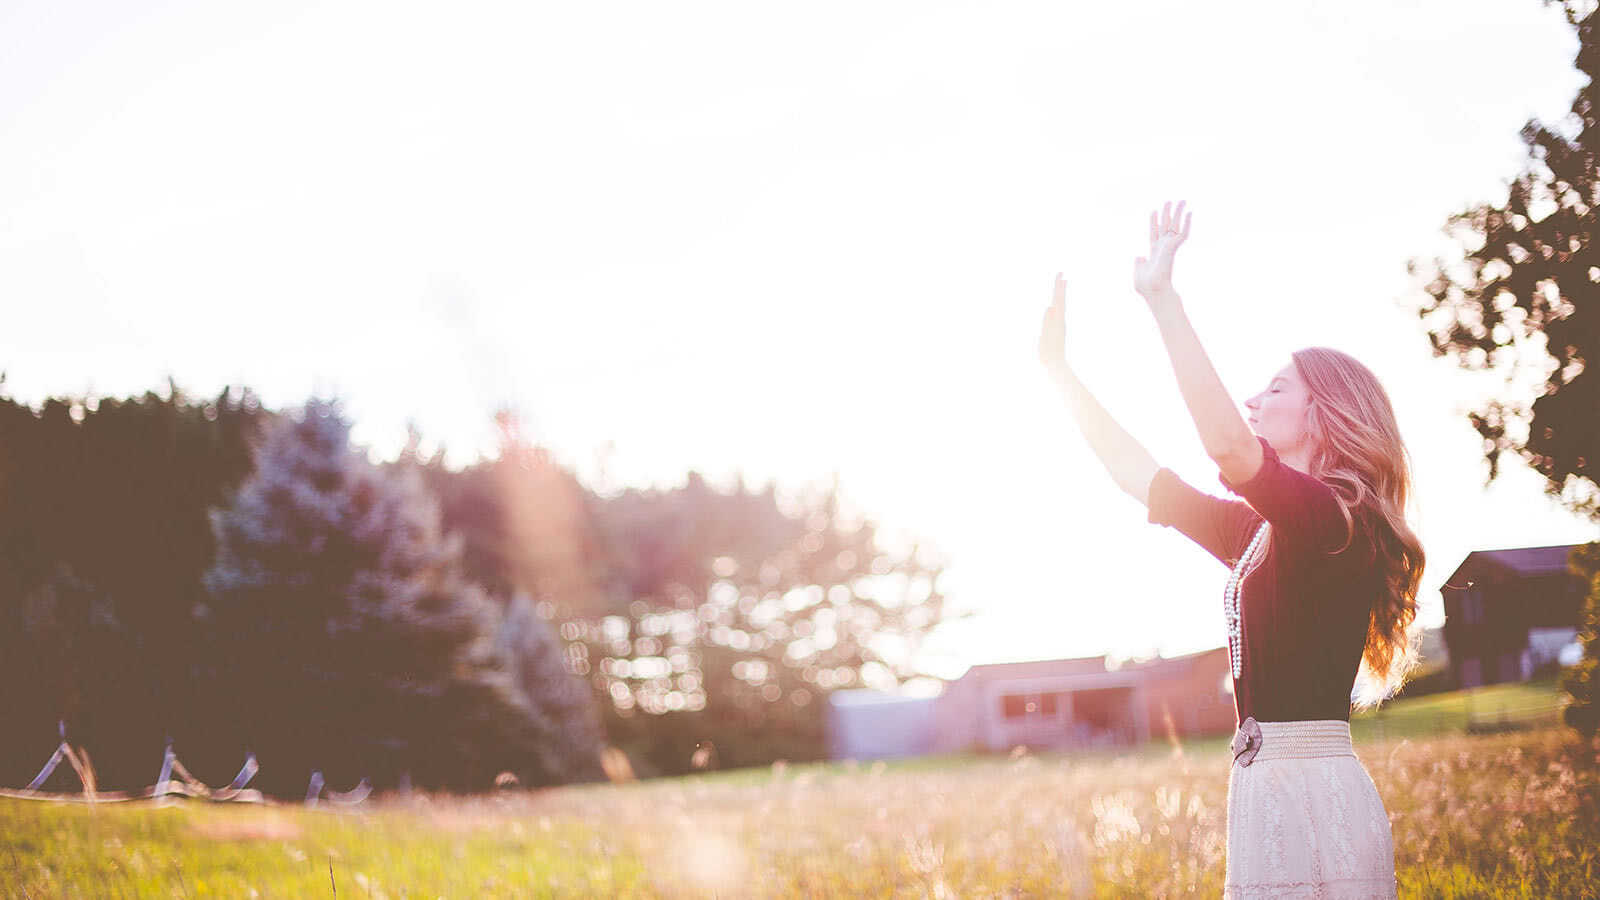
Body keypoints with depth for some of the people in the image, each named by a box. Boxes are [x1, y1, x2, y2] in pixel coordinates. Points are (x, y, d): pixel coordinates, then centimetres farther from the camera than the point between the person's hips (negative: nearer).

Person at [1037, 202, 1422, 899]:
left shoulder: (1333, 516, -10)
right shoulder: (1259, 529, 16)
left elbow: (1228, 445, -27)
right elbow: (1141, 477, 21)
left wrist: (1163, 299, -25)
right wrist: (1059, 369, 23)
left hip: (1315, 796, -9)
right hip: (1265, 788, 9)